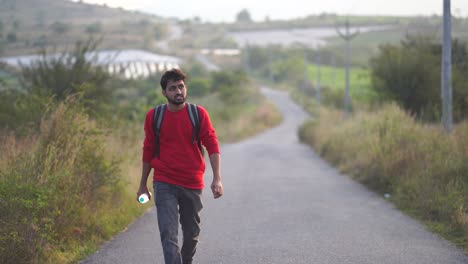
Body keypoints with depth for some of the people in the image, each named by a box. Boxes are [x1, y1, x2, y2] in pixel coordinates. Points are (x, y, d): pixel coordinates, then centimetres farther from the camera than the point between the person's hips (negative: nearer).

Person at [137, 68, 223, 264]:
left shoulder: (199, 114, -2)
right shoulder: (153, 117, -1)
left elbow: (212, 147, -3)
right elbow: (148, 152, 9)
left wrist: (217, 179, -14)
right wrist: (143, 185, 13)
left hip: (192, 184, 1)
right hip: (164, 185, -1)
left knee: (192, 233, 14)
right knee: (168, 234, -12)